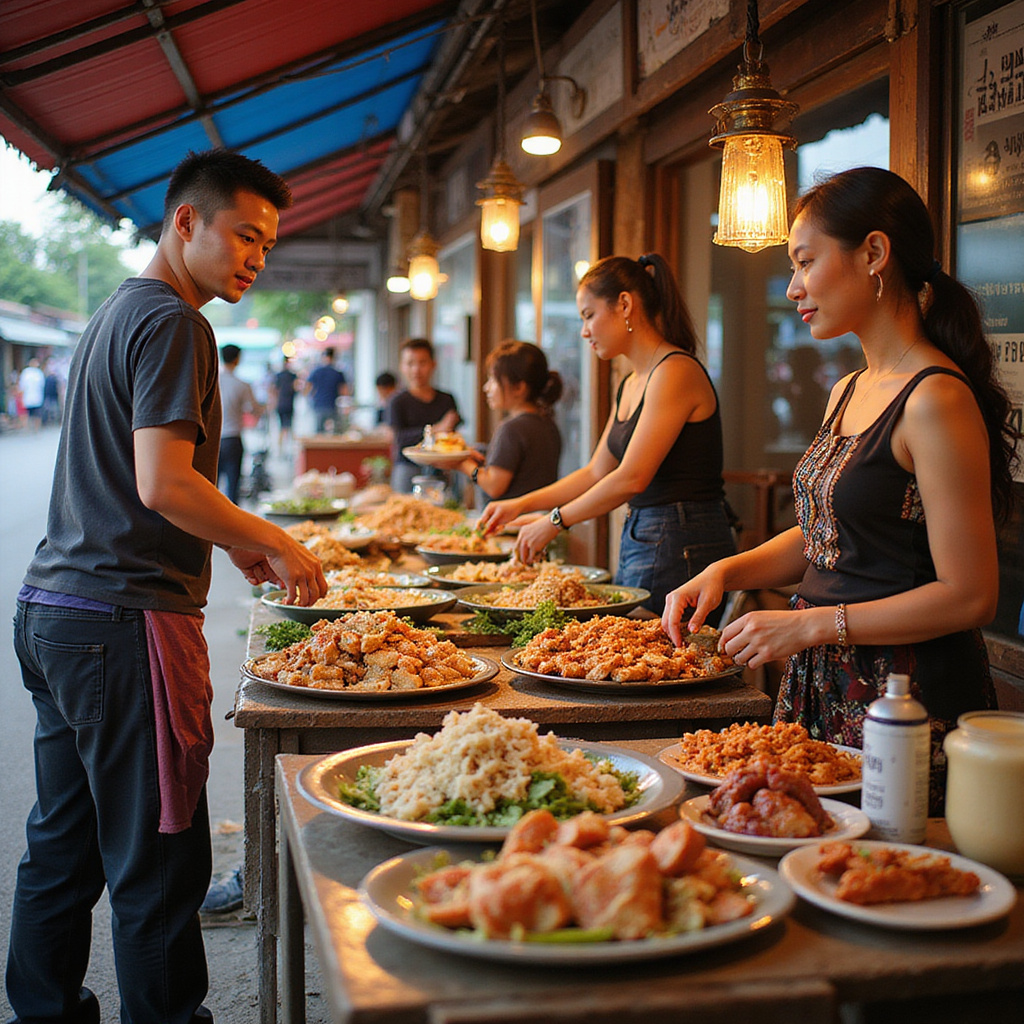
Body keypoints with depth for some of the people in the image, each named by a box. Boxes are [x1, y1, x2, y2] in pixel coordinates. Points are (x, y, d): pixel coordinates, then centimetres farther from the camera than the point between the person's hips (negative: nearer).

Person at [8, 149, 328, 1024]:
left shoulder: (116, 313, 20)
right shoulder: (173, 323, -11)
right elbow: (163, 484, -21)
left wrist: (234, 541, 19)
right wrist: (277, 545, -10)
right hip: (124, 622, -10)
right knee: (157, 868, -2)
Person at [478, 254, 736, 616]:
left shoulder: (676, 371, -15)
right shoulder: (629, 386, 15)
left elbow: (631, 478, -20)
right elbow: (597, 472, 22)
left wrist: (555, 521, -10)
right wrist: (522, 504, 15)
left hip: (680, 549, -9)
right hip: (638, 541, 9)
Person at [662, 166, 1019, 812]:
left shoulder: (937, 400, -18)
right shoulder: (848, 393, 11)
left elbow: (969, 596, -19)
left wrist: (812, 624, -18)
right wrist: (726, 572, 4)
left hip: (909, 693, -8)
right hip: (822, 687, 8)